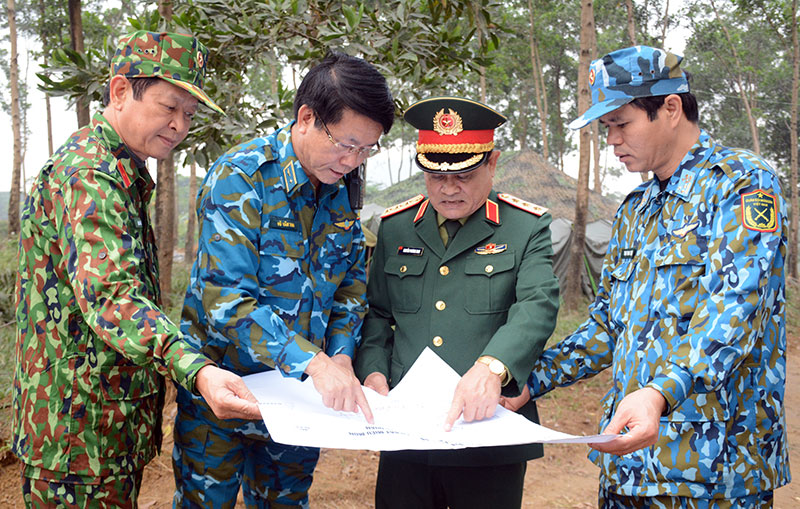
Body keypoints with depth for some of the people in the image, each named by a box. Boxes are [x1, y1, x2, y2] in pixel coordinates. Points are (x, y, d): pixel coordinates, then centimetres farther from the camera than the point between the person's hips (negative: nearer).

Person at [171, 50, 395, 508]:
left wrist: (341, 359, -8)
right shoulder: (240, 178, -18)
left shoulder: (344, 189, 1)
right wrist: (314, 362, -34)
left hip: (301, 394, 5)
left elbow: (352, 286, 9)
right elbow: (225, 299, -26)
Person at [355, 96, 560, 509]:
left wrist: (491, 366, -31)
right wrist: (372, 370, -2)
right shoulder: (394, 227, 11)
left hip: (489, 437, -2)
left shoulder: (528, 227, 0)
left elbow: (537, 305, -14)